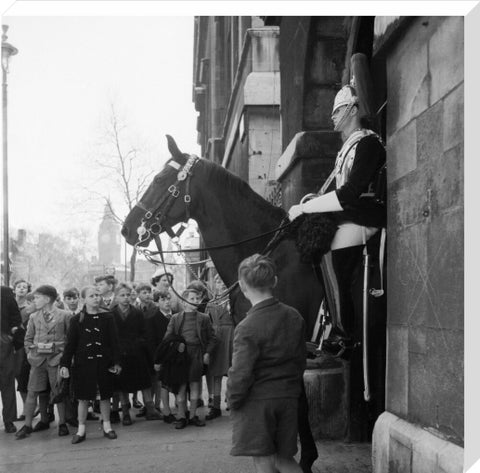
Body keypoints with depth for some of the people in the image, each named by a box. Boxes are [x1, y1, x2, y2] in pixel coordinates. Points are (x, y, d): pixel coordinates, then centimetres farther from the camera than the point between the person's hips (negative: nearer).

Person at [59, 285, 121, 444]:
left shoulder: (107, 317, 1)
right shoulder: (76, 320, 0)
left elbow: (114, 341, 2)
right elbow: (70, 344, 0)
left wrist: (116, 362, -3)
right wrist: (64, 364, -7)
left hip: (103, 362, 1)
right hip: (83, 363, 0)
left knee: (105, 395, 8)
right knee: (83, 397, 4)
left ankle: (107, 426, 23)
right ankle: (81, 430, 14)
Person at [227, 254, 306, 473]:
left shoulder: (248, 328, -19)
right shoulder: (294, 317, 2)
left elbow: (241, 374, -18)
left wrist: (233, 400, -2)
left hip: (257, 402, -6)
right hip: (288, 399, 6)